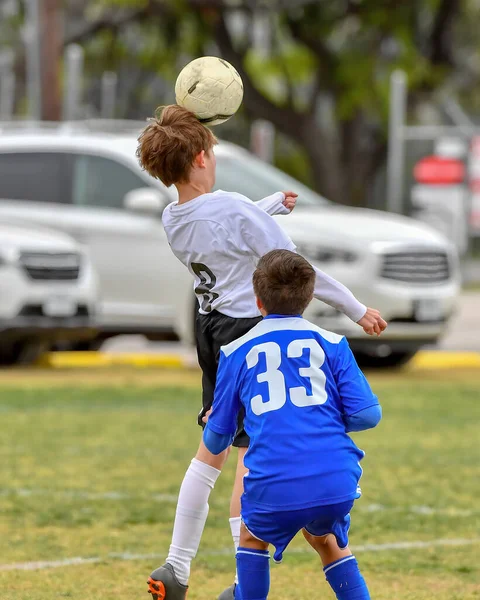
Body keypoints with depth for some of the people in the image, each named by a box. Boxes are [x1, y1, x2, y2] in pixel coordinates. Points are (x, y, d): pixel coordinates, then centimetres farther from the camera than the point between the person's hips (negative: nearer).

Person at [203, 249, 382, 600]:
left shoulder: (237, 353, 12)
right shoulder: (331, 344, 12)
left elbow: (217, 440, 17)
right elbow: (367, 414, 4)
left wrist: (210, 424, 41)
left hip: (274, 489, -1)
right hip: (336, 483, 2)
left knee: (252, 537, 29)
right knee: (325, 539, 31)